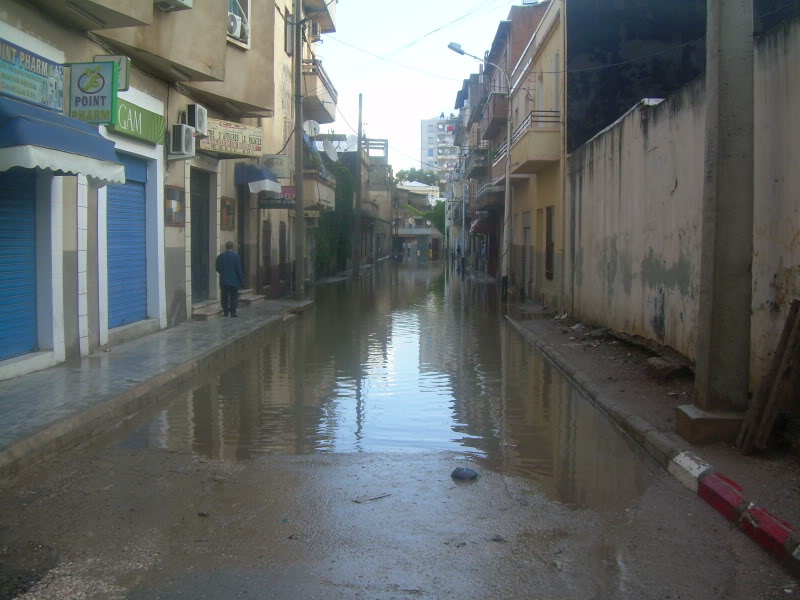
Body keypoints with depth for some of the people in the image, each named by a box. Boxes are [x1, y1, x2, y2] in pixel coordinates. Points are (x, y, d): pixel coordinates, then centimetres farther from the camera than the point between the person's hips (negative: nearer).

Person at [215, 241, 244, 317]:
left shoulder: (220, 256, -1)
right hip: (234, 281, -2)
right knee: (233, 297, 4)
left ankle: (225, 312, 11)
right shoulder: (236, 256, -10)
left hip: (223, 281, 2)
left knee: (224, 297, 10)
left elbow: (217, 269, 4)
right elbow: (239, 269, -10)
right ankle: (233, 312, 0)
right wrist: (241, 280, -3)